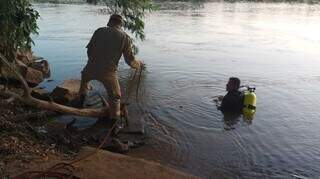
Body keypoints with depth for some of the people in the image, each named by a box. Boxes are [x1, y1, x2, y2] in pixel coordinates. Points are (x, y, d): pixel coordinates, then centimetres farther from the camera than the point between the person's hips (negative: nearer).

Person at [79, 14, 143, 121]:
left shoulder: (99, 31, 7)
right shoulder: (125, 37, 0)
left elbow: (89, 50, 12)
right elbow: (130, 60, 0)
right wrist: (139, 64, 21)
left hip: (91, 68, 3)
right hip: (109, 72, -2)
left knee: (84, 78, 38)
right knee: (115, 97, 16)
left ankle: (81, 99, 50)